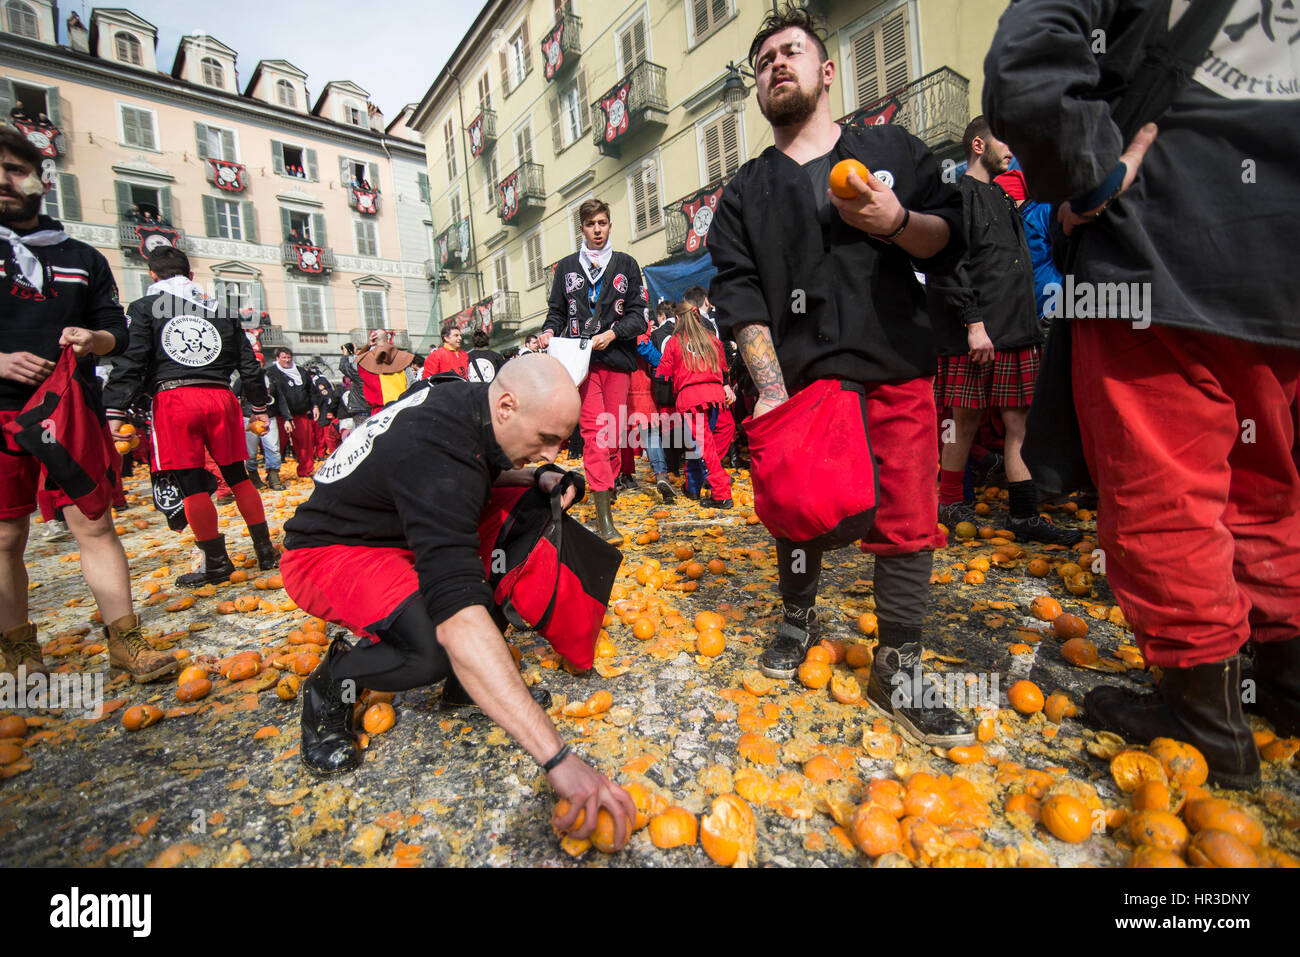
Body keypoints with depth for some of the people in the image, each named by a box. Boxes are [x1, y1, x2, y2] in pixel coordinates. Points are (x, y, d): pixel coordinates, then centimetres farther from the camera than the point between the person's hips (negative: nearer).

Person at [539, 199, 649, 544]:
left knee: (612, 432, 3)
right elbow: (557, 310, 20)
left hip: (618, 359, 1)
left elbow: (638, 313, 7)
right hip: (581, 359, -1)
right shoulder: (566, 266, 18)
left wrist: (612, 333, -10)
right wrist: (549, 330, -2)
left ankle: (607, 489, 21)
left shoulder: (626, 264, 15)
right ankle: (603, 514, -16)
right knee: (594, 429, -14)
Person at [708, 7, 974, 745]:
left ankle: (900, 666, 12)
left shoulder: (895, 149, 16)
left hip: (900, 371, 1)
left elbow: (949, 234, 14)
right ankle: (799, 617, 28)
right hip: (804, 376, 0)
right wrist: (771, 385, -13)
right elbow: (739, 293, 1)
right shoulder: (746, 192, 13)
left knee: (908, 518, -2)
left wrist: (898, 223, -8)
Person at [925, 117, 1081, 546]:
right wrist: (973, 322, -19)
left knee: (1018, 422, 4)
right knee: (967, 420, -1)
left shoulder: (1002, 198, 26)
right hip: (975, 335, -8)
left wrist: (1029, 324, 19)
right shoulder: (958, 195, -1)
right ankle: (951, 505, 14)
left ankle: (1026, 517, 8)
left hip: (1016, 333, 8)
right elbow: (946, 266, -14)